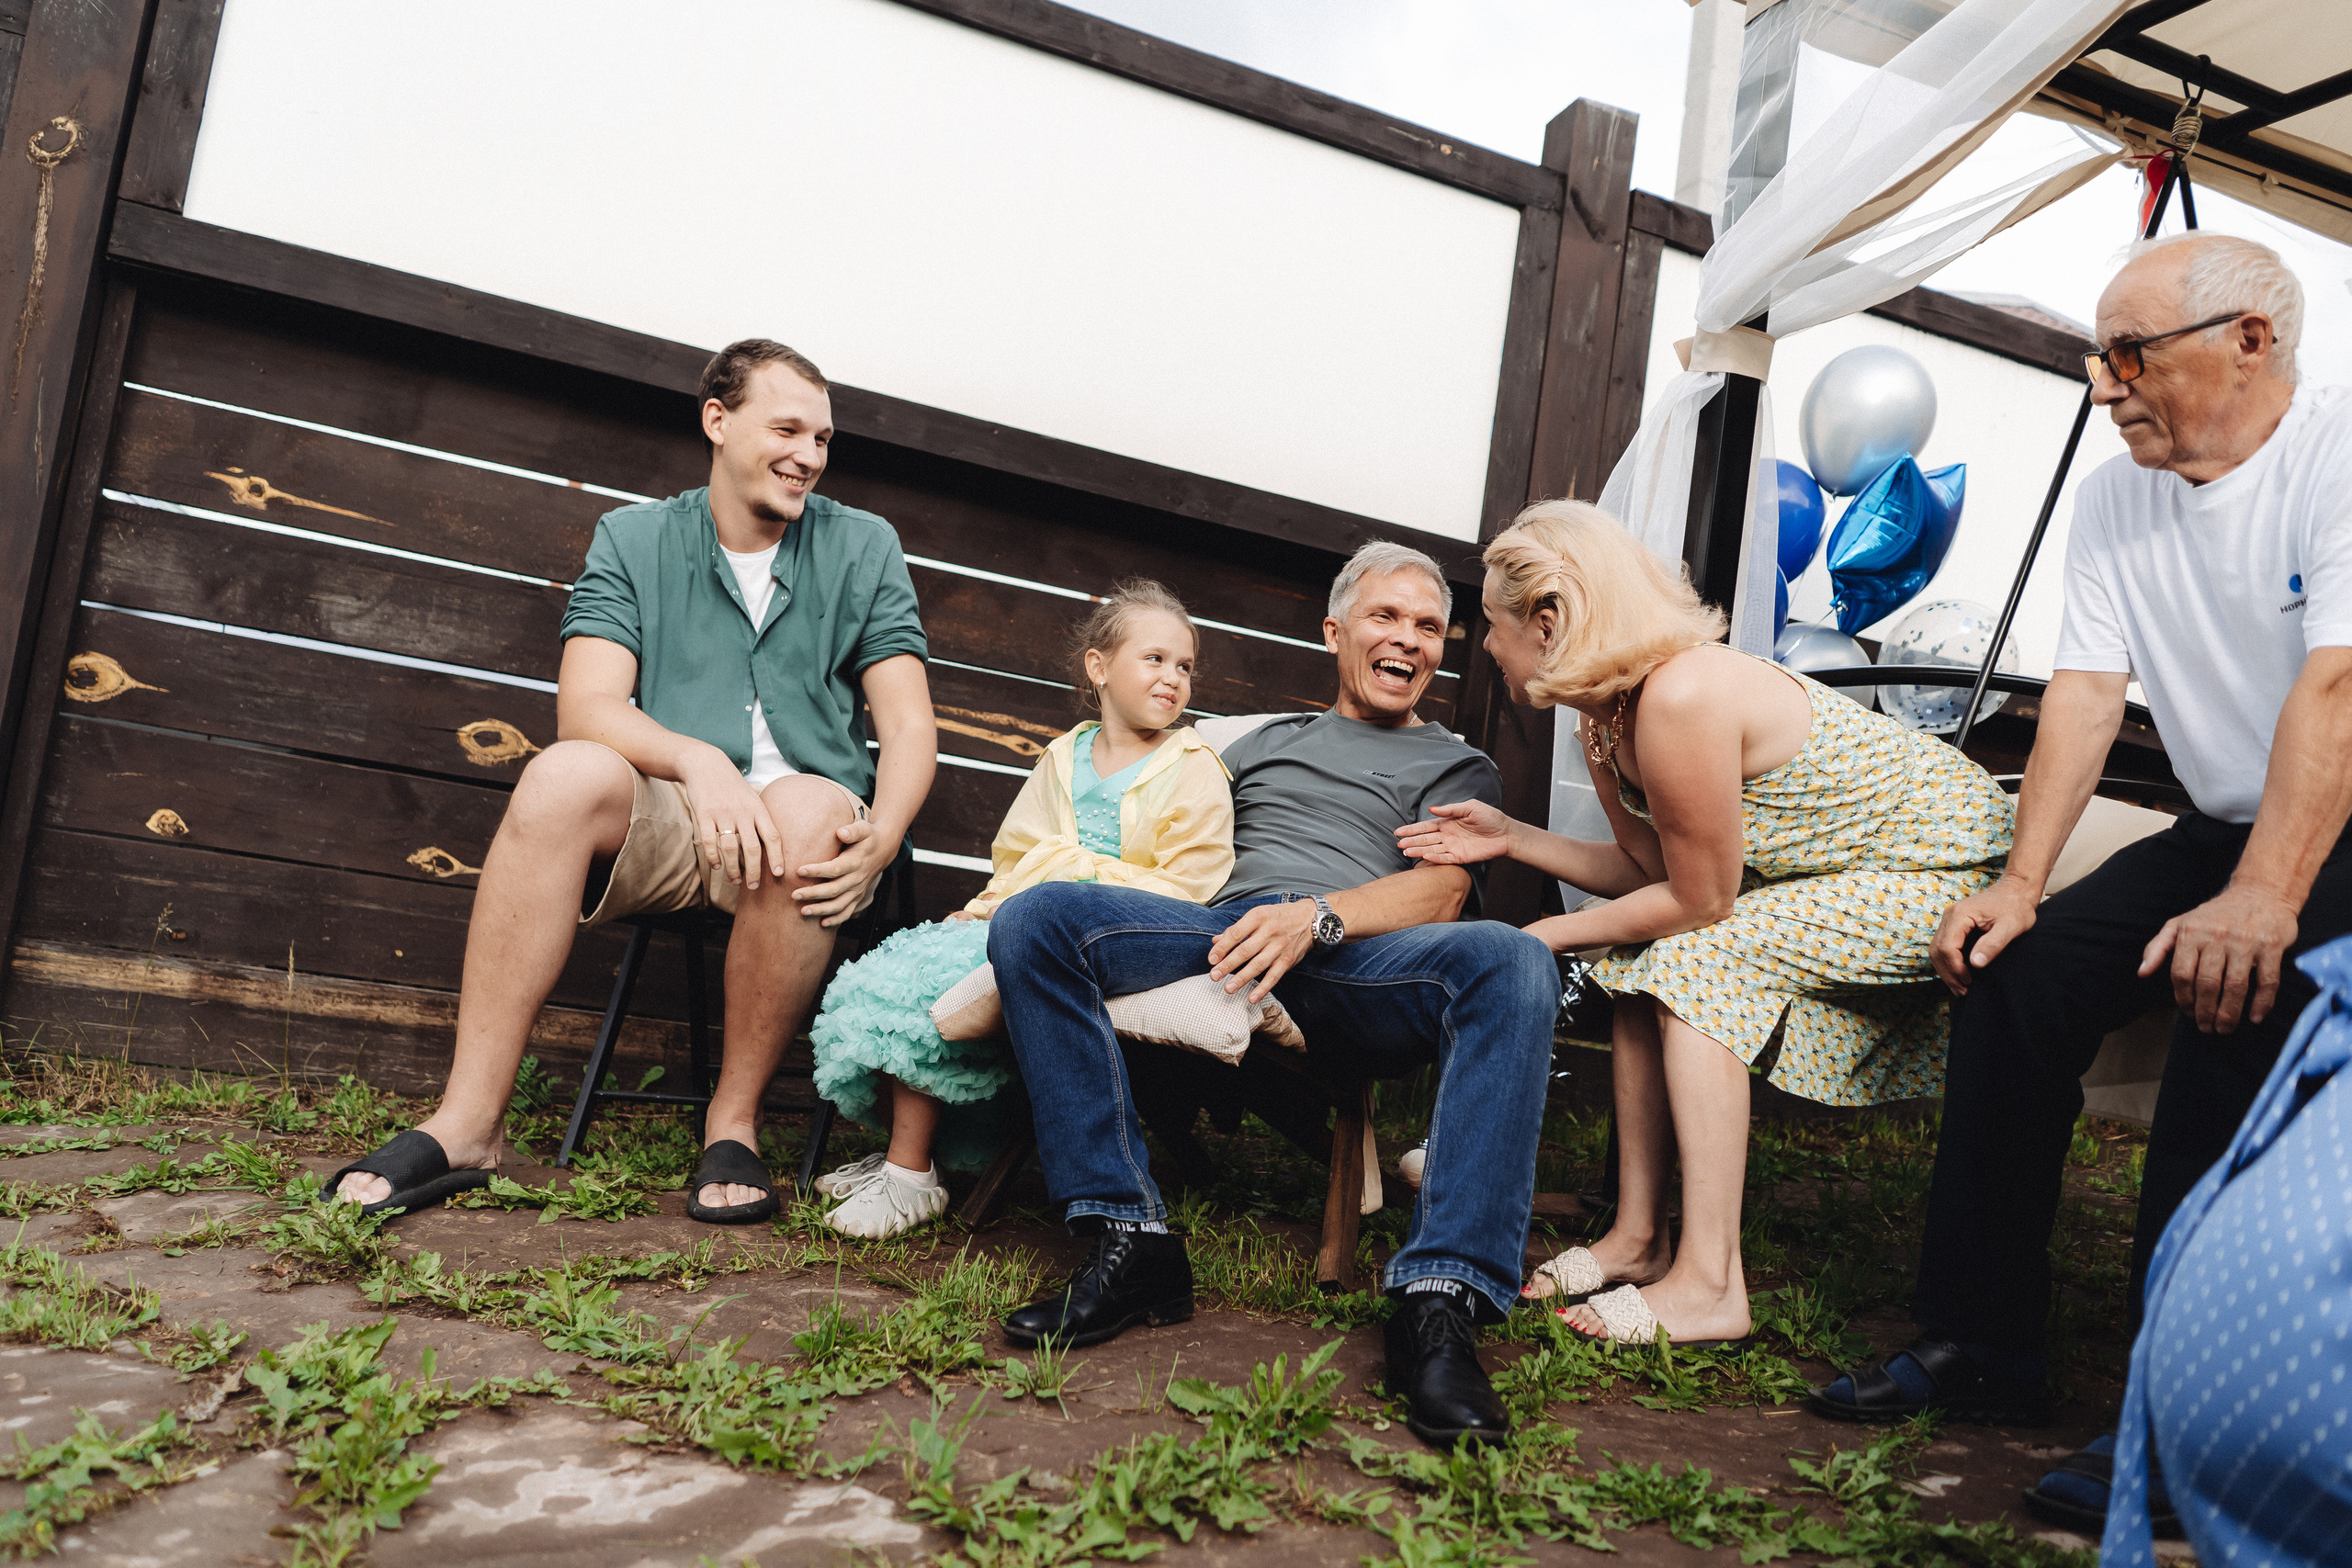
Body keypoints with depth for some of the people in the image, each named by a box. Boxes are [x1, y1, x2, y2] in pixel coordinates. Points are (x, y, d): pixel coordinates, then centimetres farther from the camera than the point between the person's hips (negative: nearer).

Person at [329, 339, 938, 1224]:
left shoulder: (864, 547, 12)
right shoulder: (632, 540, 11)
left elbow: (910, 727, 3)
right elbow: (586, 707, -5)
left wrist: (880, 839, -18)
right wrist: (698, 761, -26)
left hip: (807, 830, 0)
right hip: (664, 824, 0)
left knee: (810, 809, -35)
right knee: (569, 775, -31)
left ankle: (734, 1120, -17)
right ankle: (468, 1124, -25)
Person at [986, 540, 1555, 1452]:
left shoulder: (1458, 767, 23)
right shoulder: (1265, 739, 33)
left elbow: (1441, 891, 5)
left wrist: (1318, 916, -13)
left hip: (1359, 964, -2)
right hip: (1219, 933, 3)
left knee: (1512, 961, -34)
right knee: (1035, 918, -24)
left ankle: (1440, 1299, -38)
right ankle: (1130, 1240, -25)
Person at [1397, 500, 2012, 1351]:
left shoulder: (1681, 697, -30)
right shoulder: (1605, 716, -2)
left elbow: (1700, 901, -22)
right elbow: (1651, 869, 4)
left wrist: (1556, 934, -11)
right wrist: (1511, 837, 2)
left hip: (1948, 871, -9)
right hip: (1850, 869, 9)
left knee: (1697, 964, -22)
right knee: (1643, 961, 2)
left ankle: (1710, 1286, -16)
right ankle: (1638, 1237, 8)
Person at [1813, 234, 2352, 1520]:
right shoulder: (2113, 501, 5)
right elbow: (2087, 693, -1)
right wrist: (2022, 884, -10)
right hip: (2219, 831, 7)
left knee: (2234, 992, -32)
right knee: (2015, 970, -12)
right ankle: (1978, 1348, -2)